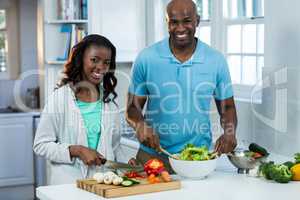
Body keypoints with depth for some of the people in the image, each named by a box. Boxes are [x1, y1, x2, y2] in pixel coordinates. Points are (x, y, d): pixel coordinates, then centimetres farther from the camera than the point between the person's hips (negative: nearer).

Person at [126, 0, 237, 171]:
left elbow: (227, 107, 8)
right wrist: (141, 125, -19)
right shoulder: (146, 58, -4)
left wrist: (230, 132, -12)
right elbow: (133, 106, 2)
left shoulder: (216, 60, -1)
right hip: (153, 156, 0)